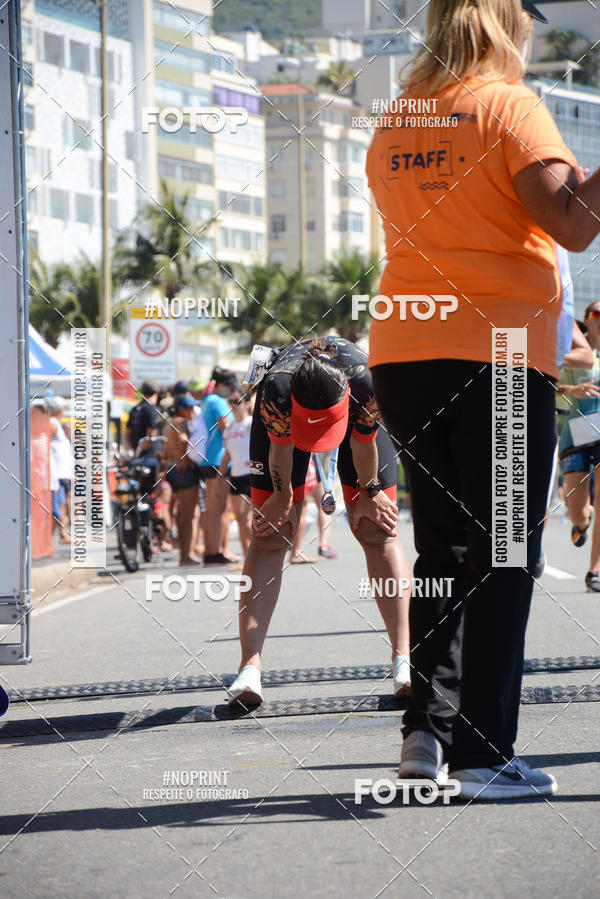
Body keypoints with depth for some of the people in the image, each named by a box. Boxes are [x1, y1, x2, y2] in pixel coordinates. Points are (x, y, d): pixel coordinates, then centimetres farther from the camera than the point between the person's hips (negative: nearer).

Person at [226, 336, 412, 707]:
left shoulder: (367, 384, -43)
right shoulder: (276, 389, -43)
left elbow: (363, 444, -22)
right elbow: (280, 447, -21)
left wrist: (368, 492, -6)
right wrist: (282, 497, -6)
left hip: (357, 415, 0)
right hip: (288, 413, 0)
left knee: (377, 530, -9)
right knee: (270, 535, -9)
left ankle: (403, 657, -10)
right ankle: (250, 666, -14)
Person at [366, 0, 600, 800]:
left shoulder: (393, 129, 14)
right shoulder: (509, 107, -5)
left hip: (403, 355, 6)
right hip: (498, 352, -6)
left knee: (444, 547, 16)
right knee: (502, 557, -2)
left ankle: (427, 728, 8)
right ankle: (483, 754, -4)